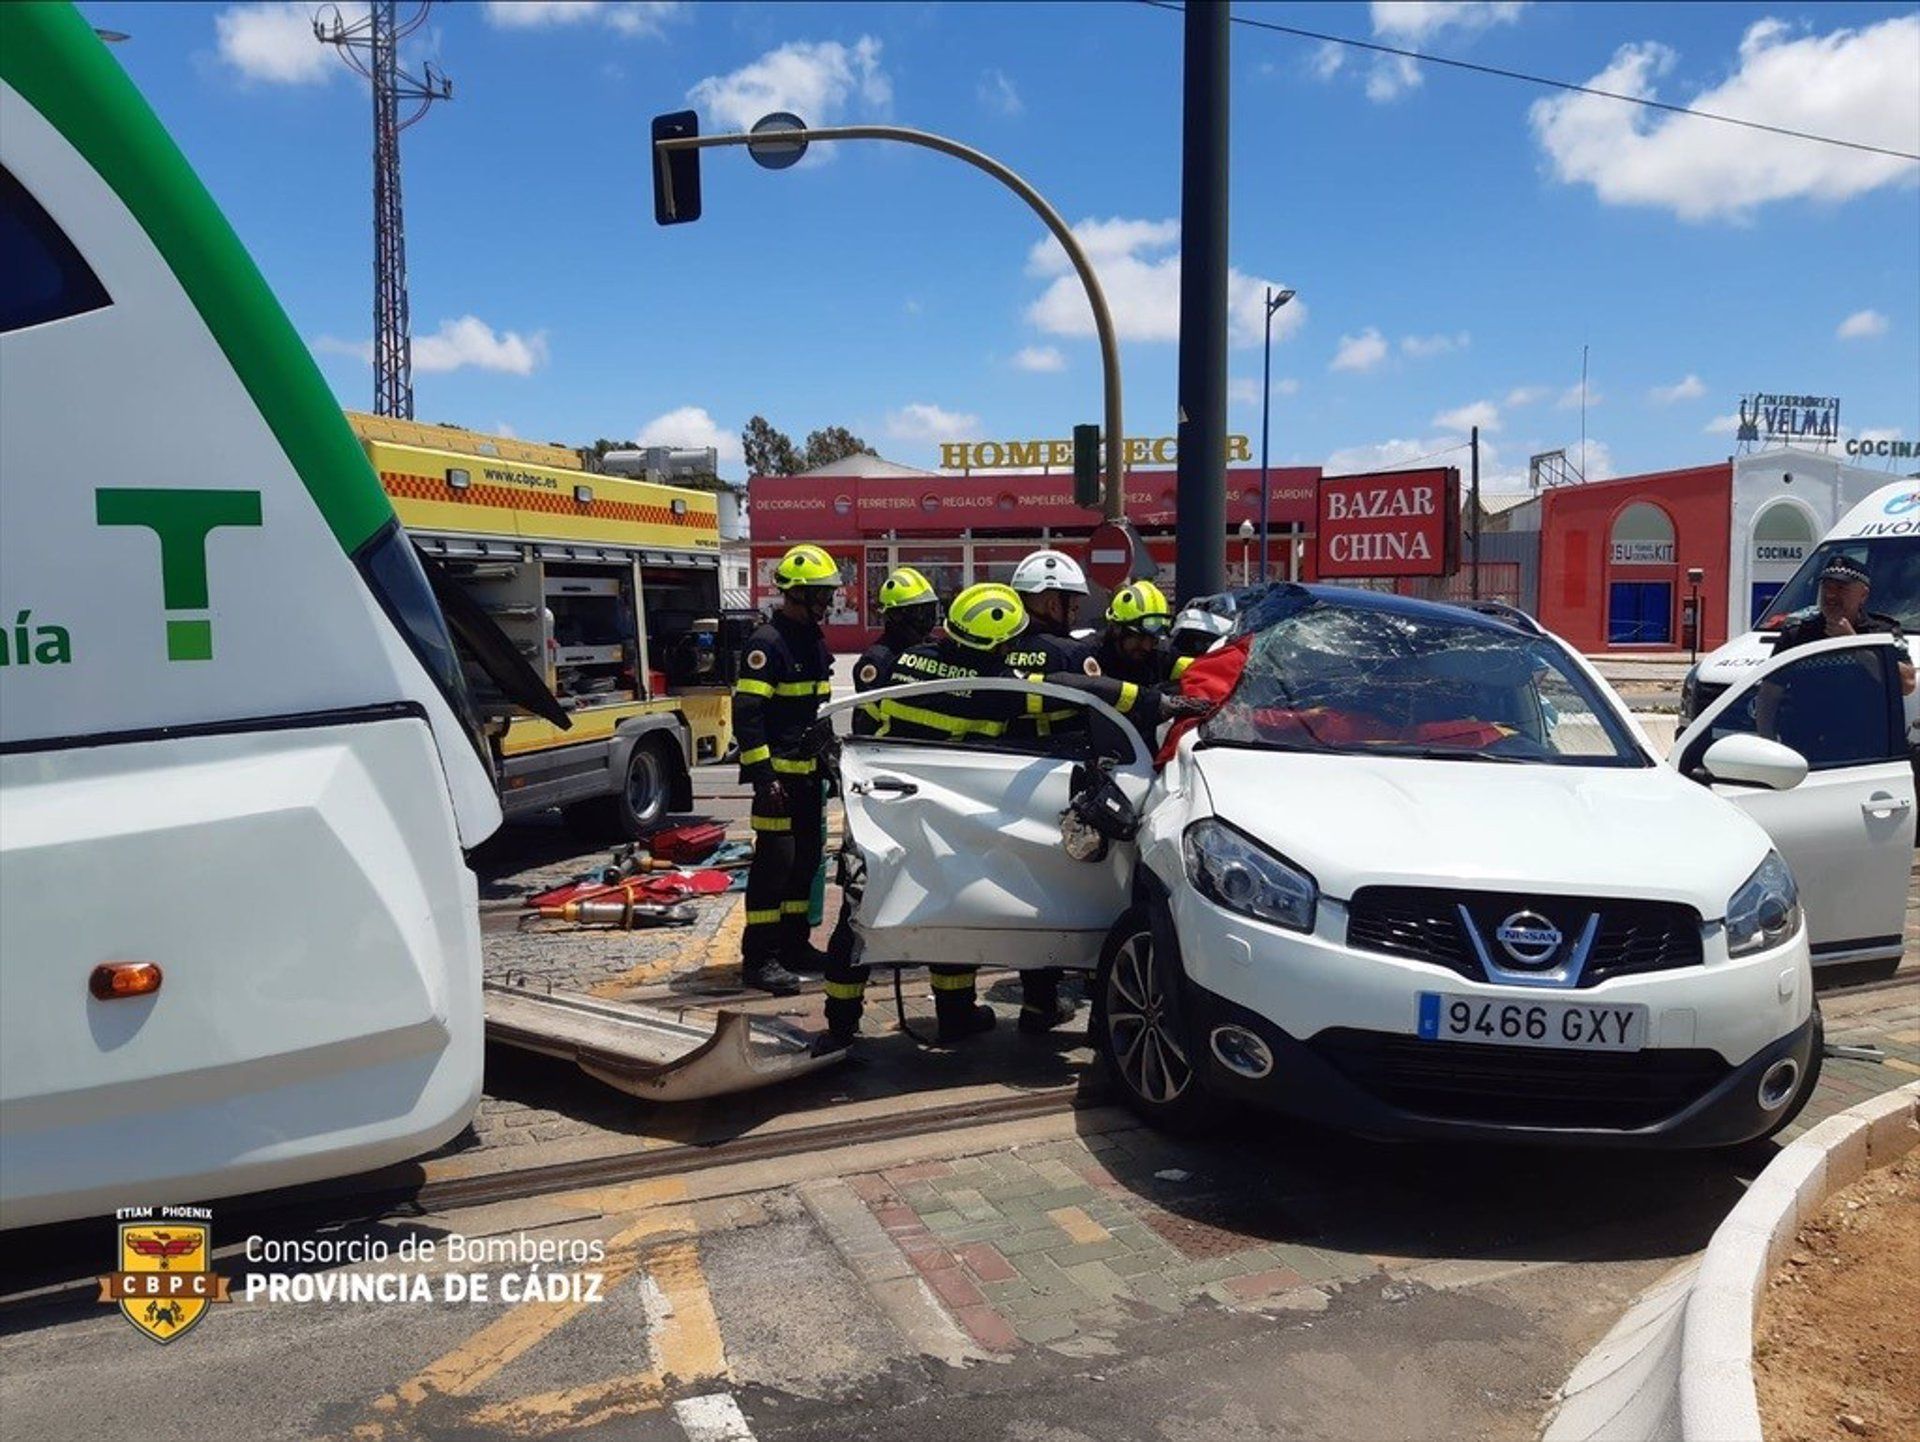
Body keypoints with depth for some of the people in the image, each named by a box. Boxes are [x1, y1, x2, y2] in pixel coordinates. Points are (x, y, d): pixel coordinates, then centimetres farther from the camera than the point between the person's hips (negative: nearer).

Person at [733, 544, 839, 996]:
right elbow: (746, 713, -20)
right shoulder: (766, 643, -14)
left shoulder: (815, 641, 15)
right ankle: (758, 956, -3)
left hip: (810, 771, 9)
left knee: (806, 858, 13)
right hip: (779, 772, -9)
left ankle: (794, 944, 24)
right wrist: (763, 776, -23)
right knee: (775, 859, -8)